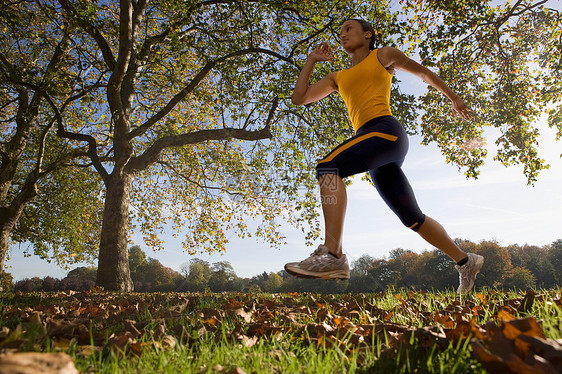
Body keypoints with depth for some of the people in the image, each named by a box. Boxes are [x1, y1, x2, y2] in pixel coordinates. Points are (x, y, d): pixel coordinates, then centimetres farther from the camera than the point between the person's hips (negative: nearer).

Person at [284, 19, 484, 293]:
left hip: (386, 129, -6)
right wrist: (311, 60, 26)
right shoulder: (338, 78, 30)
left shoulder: (383, 55, 18)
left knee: (328, 166, -29)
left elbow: (423, 72, 28)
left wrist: (454, 98, 33)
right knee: (411, 218, 8)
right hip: (377, 156, 7)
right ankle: (465, 261, 24)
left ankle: (332, 254, -41)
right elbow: (299, 98, 22)